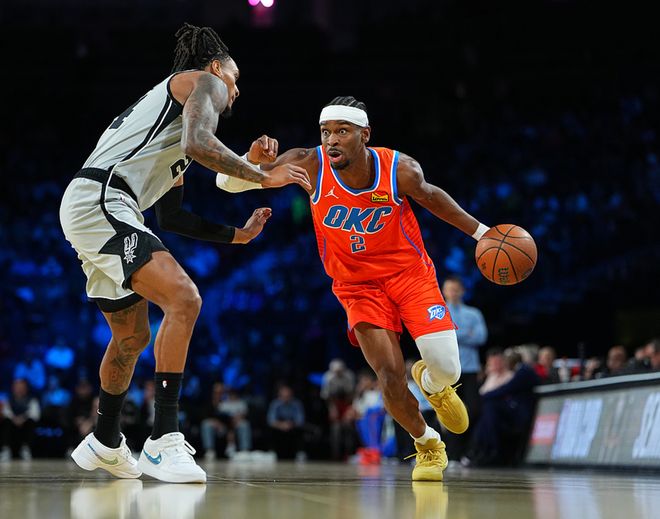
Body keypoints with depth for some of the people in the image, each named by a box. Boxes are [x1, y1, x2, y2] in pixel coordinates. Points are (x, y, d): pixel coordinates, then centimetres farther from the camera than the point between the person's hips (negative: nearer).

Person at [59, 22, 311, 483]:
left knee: (133, 336, 23)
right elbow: (198, 143, -17)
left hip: (85, 210, 10)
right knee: (184, 299, -21)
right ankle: (164, 440, -25)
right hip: (101, 201, -10)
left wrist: (237, 234, 32)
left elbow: (171, 216, 32)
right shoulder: (205, 81, 6)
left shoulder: (168, 100, 32)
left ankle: (104, 444, 40)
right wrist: (263, 176, -9)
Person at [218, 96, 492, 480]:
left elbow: (429, 196, 5)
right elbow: (227, 182, -20)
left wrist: (481, 232, 6)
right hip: (358, 285, 0)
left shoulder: (401, 170, -20)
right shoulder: (309, 165, -22)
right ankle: (428, 445, 17)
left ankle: (430, 383, 28)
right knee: (391, 378, -14)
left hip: (410, 272, 0)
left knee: (447, 369, -13)